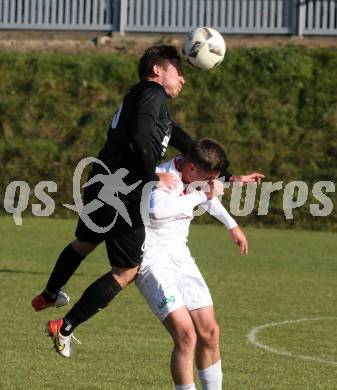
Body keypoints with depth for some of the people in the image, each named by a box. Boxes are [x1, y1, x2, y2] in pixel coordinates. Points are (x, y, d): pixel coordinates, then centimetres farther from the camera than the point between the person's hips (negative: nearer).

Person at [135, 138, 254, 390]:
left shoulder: (195, 174, 2)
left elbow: (209, 199, 28)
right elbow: (157, 209, -48)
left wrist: (232, 225, 35)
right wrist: (201, 194, -38)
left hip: (180, 257, 8)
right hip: (152, 262, -8)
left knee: (209, 332, 7)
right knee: (186, 335, -20)